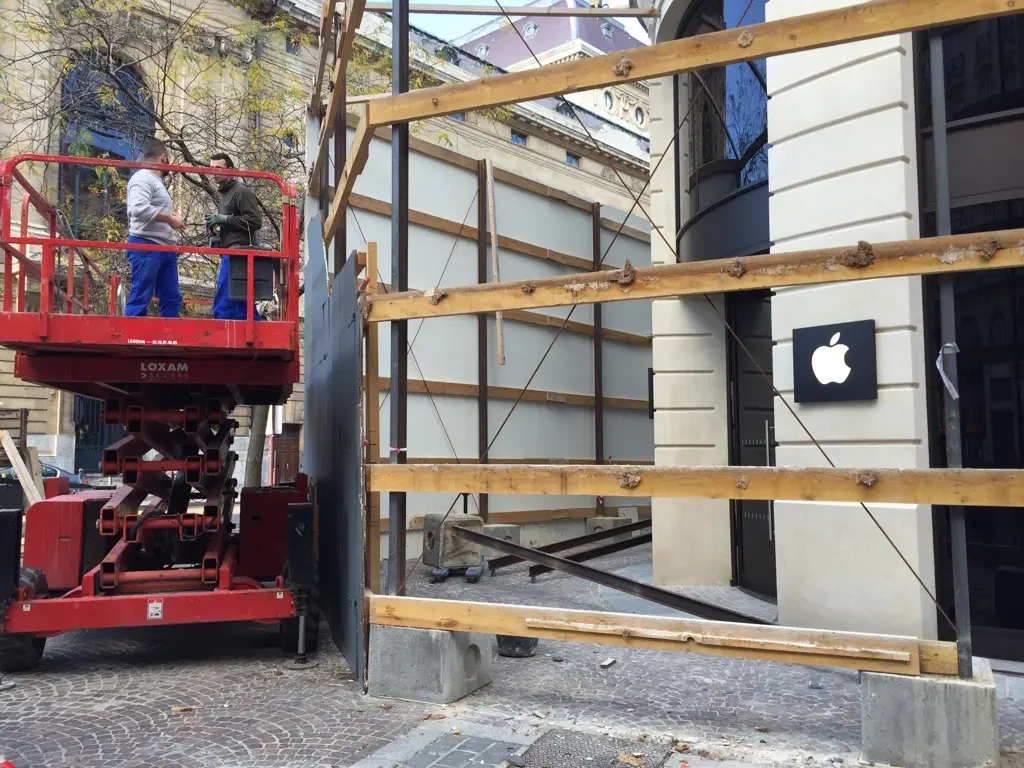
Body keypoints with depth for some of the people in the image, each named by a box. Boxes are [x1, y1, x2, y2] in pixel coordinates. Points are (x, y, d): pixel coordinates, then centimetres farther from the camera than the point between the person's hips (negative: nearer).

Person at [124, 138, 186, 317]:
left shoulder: (157, 181, 24)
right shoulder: (142, 178, -7)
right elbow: (139, 209, -22)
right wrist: (169, 218, -14)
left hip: (165, 248, 10)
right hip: (146, 247, -10)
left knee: (172, 299, 7)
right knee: (140, 298, -10)